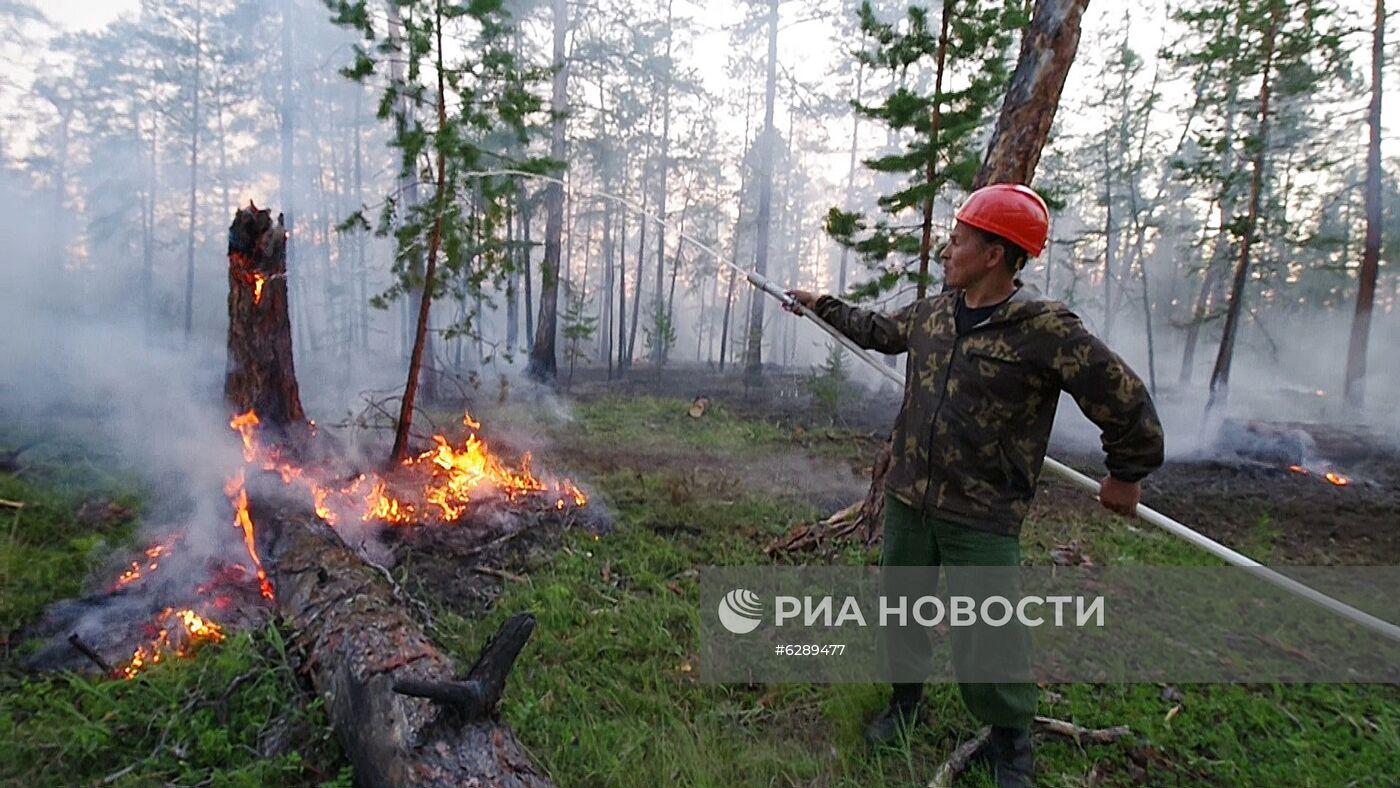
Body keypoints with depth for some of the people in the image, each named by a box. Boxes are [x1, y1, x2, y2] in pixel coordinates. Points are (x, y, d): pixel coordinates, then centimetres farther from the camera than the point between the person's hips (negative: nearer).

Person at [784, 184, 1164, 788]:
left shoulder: (1047, 330, -17)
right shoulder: (932, 311, 3)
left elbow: (1128, 402, -9)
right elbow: (878, 330, 24)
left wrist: (1126, 473, 3)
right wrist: (822, 305, 31)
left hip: (982, 517, -6)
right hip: (907, 498, 6)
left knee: (987, 639, 2)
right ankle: (906, 698, 45)